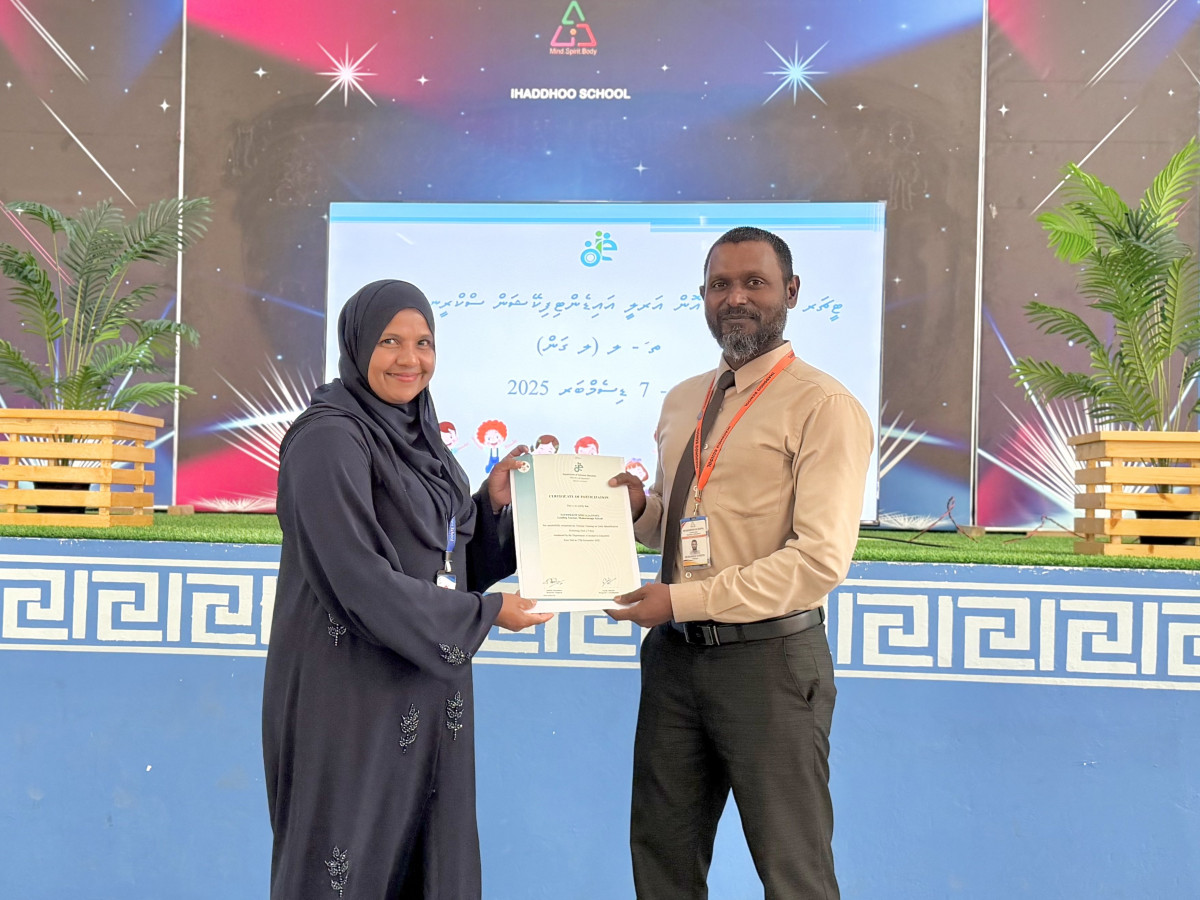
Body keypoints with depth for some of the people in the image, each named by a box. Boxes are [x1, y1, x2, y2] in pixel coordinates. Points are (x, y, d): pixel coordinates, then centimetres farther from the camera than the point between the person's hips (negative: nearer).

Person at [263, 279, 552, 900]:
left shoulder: (418, 436, 11)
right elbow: (359, 577, -21)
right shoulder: (329, 439, -14)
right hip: (353, 695, -8)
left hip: (426, 685, 8)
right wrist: (485, 613, -13)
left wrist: (493, 499, -2)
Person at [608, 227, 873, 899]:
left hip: (768, 660, -7)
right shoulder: (681, 403, 13)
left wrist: (683, 600, -19)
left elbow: (821, 559, -19)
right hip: (675, 654, 7)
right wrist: (641, 507, 0)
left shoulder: (823, 406, -11)